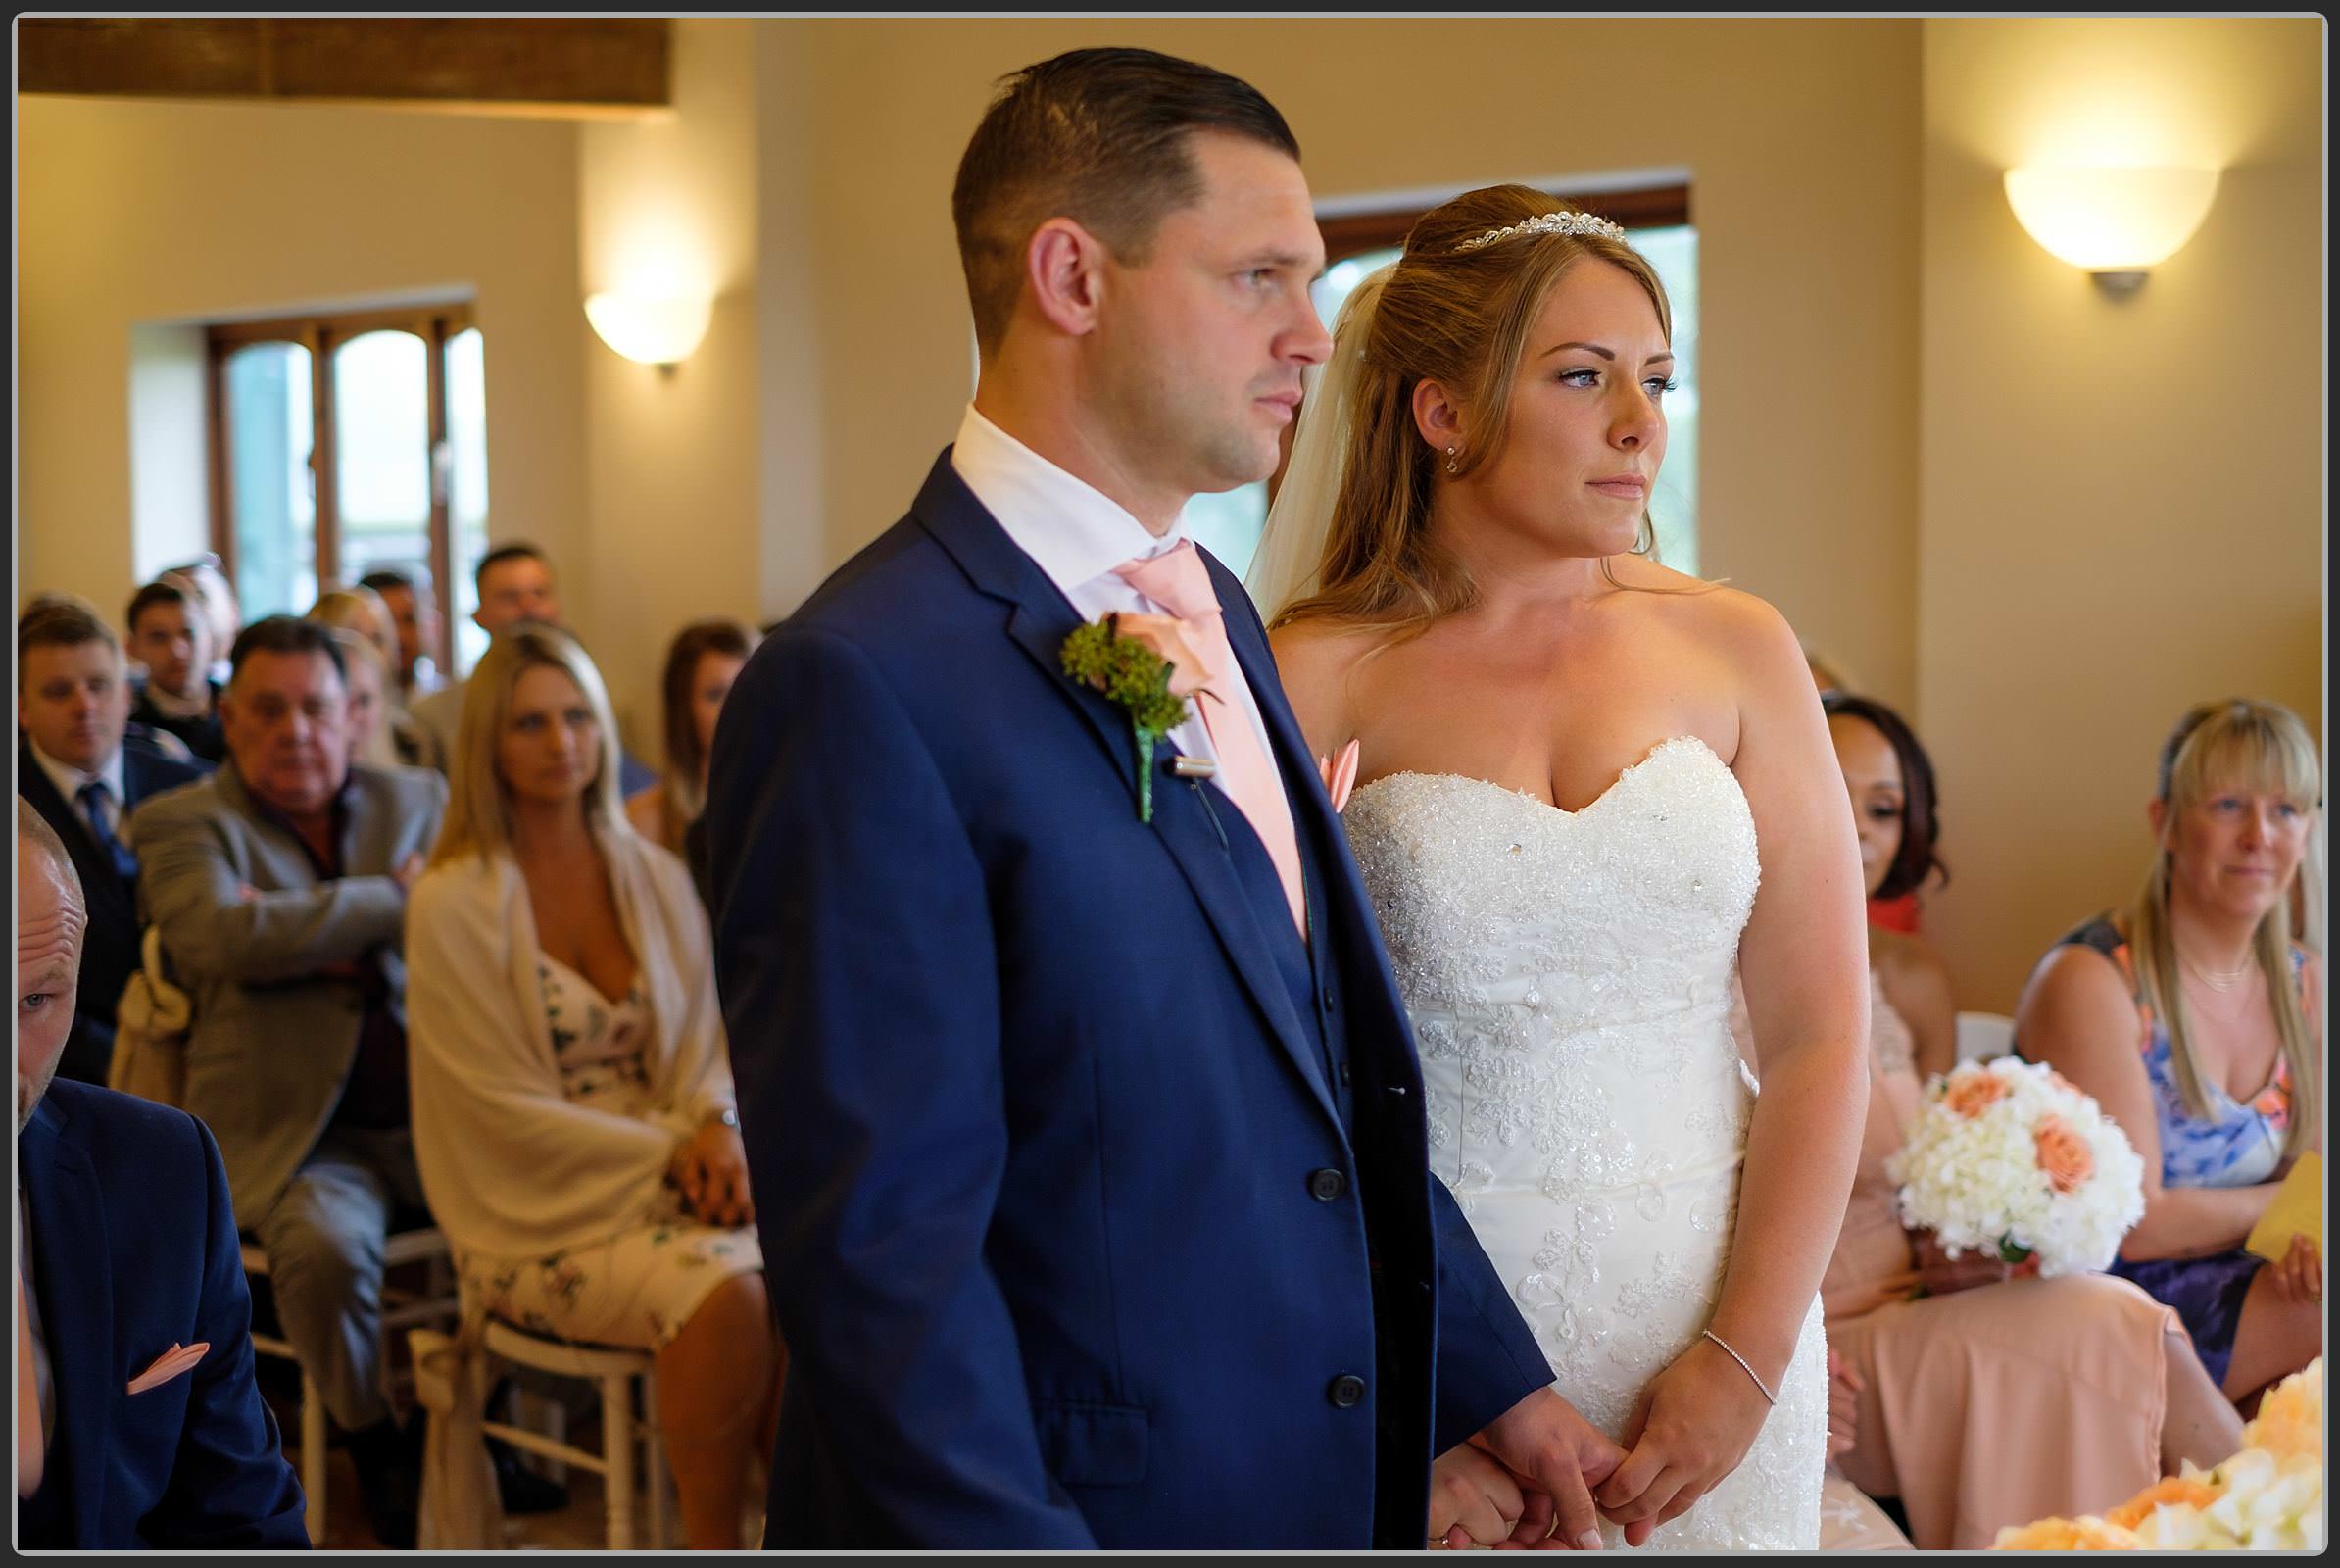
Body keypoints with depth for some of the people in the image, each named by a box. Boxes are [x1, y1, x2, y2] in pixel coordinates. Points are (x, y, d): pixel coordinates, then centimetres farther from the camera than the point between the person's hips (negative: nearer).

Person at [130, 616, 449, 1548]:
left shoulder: (420, 800, 17)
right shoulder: (183, 825, 5)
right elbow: (221, 938, -15)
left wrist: (303, 931, -10)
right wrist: (391, 900, -9)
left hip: (438, 1113, 3)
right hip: (296, 1133, -3)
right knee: (325, 1245, -33)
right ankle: (381, 1459, -6)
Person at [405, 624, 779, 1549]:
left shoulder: (654, 876, 10)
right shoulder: (453, 904, -6)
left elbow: (707, 1045, 12)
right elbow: (509, 1110, -8)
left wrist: (718, 1128, -11)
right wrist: (669, 1152, -15)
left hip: (666, 1182, 4)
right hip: (538, 1217, -4)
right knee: (721, 1291, -32)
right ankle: (711, 1545, -15)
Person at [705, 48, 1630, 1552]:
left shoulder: (1216, 613, 8)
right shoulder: (865, 685, -20)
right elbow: (880, 1256, -22)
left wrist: (1490, 1378, 11)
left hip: (1321, 1490, 8)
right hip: (1073, 1506, -8)